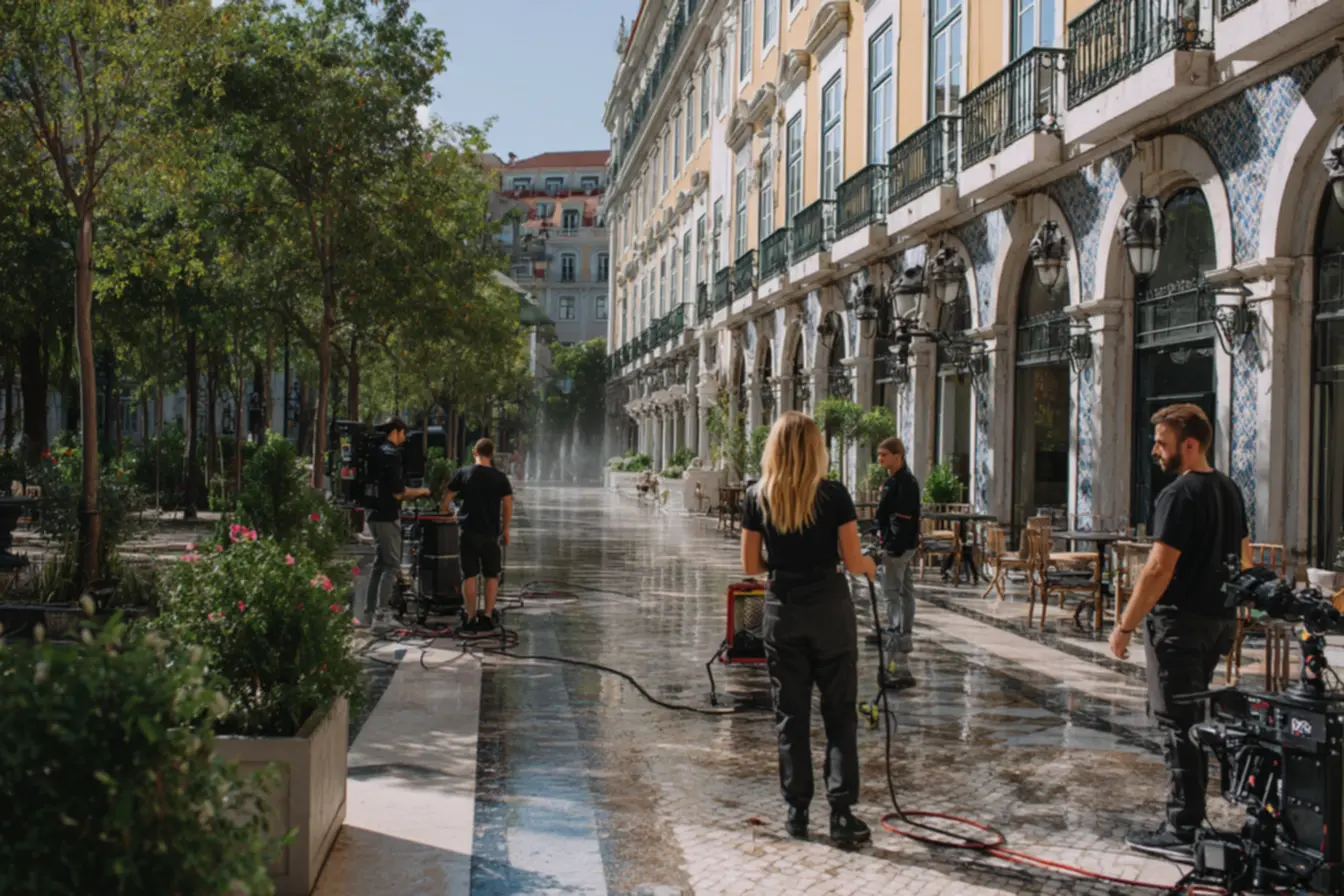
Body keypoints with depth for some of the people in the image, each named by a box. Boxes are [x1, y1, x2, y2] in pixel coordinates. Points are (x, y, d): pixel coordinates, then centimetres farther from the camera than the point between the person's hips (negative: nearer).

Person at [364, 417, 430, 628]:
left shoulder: (379, 452, 14)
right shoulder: (392, 454, -15)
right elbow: (398, 492, -18)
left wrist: (412, 495, 17)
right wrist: (421, 492, -3)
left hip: (376, 514, 10)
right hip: (387, 516, -10)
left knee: (380, 564, 15)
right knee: (392, 565, -7)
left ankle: (368, 614, 16)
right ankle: (380, 615, -11)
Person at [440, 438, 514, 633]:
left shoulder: (463, 474, -1)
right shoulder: (500, 478, -2)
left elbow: (446, 498, 2)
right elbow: (508, 506, -2)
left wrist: (447, 510, 21)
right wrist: (505, 529, 10)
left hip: (469, 531, 1)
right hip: (491, 533, 0)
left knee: (469, 575, 5)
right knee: (492, 575, 10)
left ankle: (471, 618, 4)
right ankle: (487, 616, 7)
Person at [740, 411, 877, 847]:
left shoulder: (757, 498, -3)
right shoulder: (834, 495, -9)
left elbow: (751, 565, 1)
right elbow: (853, 560, -8)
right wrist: (869, 565, 14)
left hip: (781, 611, 2)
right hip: (830, 610, -2)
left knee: (790, 714, 10)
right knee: (839, 714, 6)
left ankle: (797, 811, 14)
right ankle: (841, 813, 2)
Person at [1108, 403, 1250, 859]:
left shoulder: (1179, 496, -17)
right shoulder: (1230, 491, 11)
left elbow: (1159, 569, -21)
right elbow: (1244, 559, 18)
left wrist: (1125, 626, -16)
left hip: (1179, 621, -9)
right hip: (1220, 619, 9)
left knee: (1176, 724, -4)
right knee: (1194, 718, 17)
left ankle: (1182, 832, -2)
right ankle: (1189, 818, 23)